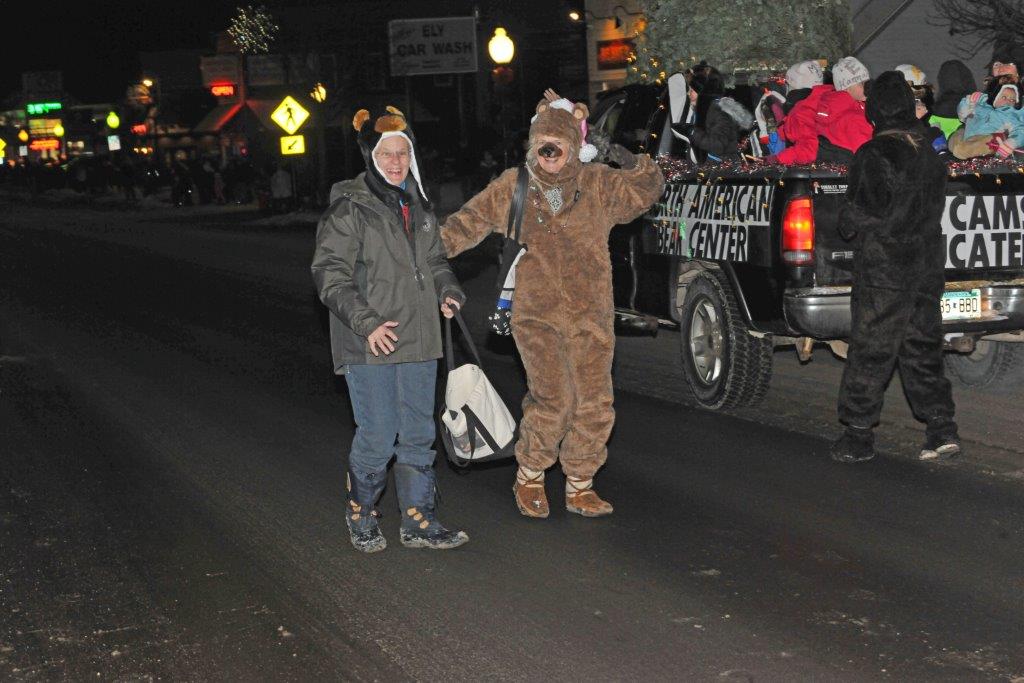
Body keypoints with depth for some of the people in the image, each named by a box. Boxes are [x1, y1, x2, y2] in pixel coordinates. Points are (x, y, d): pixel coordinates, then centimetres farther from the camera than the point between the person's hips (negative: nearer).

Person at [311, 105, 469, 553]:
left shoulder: (417, 203, 13)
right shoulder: (349, 208, -9)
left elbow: (434, 258, 25)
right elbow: (329, 273, -12)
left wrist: (448, 291, 5)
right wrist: (365, 322, -20)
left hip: (418, 340, 7)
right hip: (369, 346, -7)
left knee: (418, 435, 10)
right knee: (378, 438, -4)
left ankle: (419, 522, 20)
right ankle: (360, 516, 18)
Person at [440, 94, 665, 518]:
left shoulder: (598, 185, 6)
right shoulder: (513, 187, 5)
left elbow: (647, 190, 6)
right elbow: (471, 220, 6)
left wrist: (631, 164, -13)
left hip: (590, 316, 2)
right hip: (537, 313, -2)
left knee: (594, 405, 3)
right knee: (554, 401, -12)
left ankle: (579, 486, 20)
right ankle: (528, 477, 11)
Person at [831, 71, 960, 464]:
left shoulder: (873, 155, -13)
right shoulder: (930, 156, 9)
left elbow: (859, 213, -14)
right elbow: (935, 208, 14)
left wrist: (848, 224, 6)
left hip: (883, 269, -7)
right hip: (928, 269, 7)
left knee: (869, 351, 0)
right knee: (922, 349, 13)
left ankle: (858, 434, 5)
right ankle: (941, 428, 8)